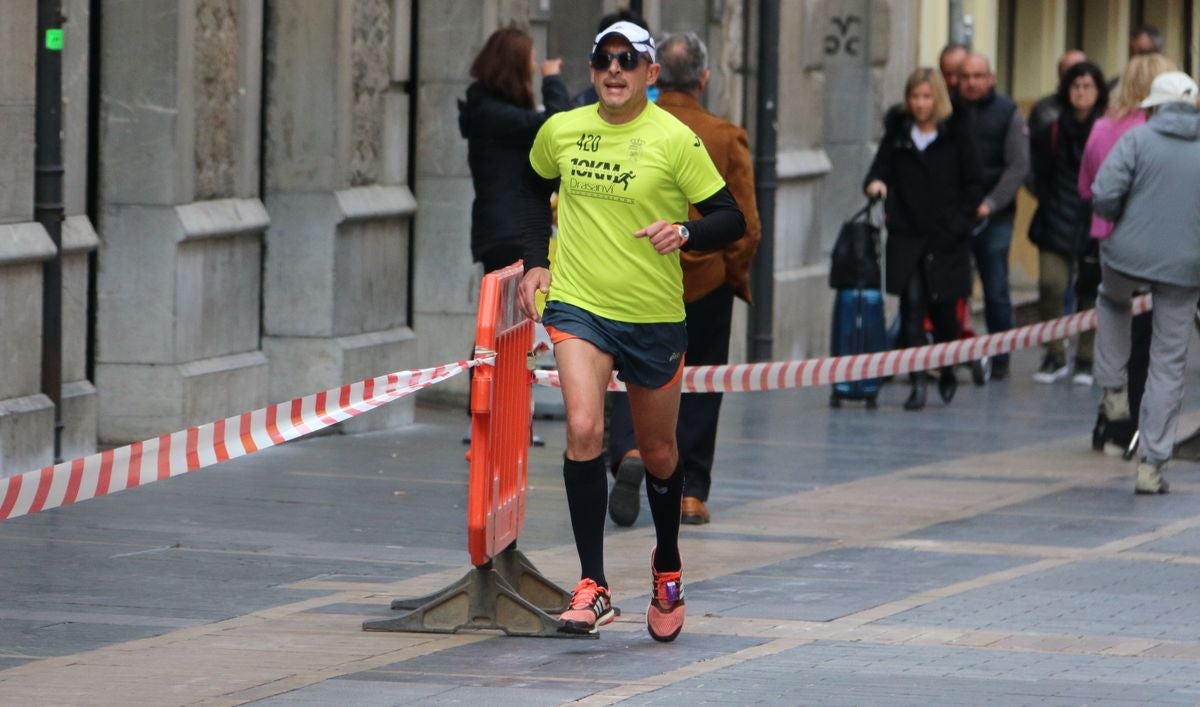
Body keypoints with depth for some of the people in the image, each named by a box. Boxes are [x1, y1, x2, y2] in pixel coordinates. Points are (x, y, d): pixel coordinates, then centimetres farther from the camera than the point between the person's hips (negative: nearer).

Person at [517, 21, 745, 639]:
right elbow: (534, 185, 22)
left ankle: (667, 567, 40)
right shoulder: (560, 131, 1)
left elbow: (731, 220, -7)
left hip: (655, 317, -1)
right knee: (583, 431, -20)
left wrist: (685, 231, -27)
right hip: (578, 306, 1)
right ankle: (592, 587, -18)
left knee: (658, 453, 12)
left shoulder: (675, 139, -9)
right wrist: (535, 261, 12)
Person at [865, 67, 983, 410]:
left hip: (946, 240, -1)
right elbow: (880, 169, 8)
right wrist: (874, 183, -16)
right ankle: (917, 382, -9)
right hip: (906, 237, 1)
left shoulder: (955, 135, 1)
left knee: (943, 310, 5)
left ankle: (947, 372, 29)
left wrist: (957, 224, -7)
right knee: (912, 307, -9)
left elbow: (973, 186, 2)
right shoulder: (897, 134, 9)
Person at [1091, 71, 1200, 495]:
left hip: (1129, 254, -1)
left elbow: (1103, 195, -12)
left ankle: (1113, 388, 27)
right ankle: (1152, 463, 7)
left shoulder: (1139, 138, -4)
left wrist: (1123, 220, 9)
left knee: (1112, 301, 36)